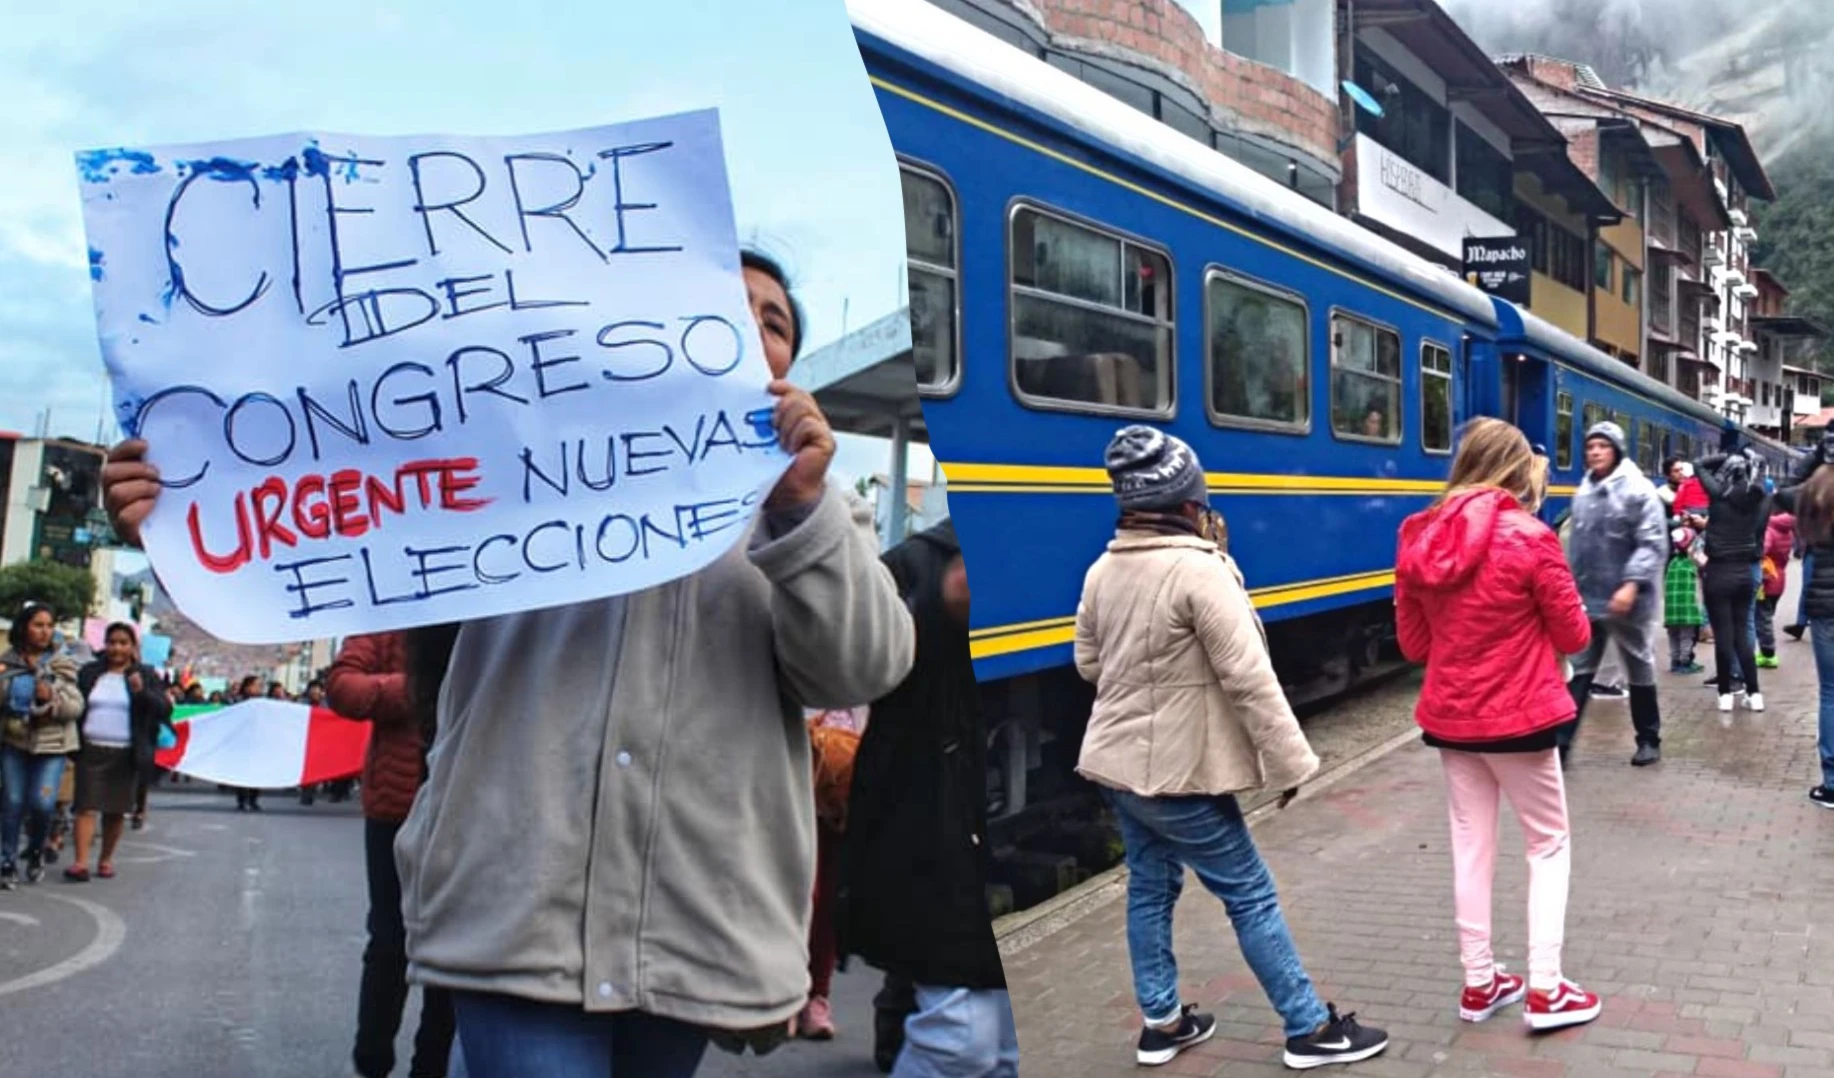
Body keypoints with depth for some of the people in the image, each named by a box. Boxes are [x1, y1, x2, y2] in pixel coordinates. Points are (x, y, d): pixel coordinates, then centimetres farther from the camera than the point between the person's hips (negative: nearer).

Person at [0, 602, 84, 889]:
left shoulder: (62, 665, 1)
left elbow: (76, 706, -1)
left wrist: (53, 698, -19)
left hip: (51, 746, -1)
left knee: (42, 803, -9)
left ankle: (36, 852, 18)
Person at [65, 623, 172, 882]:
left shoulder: (146, 675, 4)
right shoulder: (89, 672, 9)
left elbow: (165, 709, -3)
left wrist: (143, 691, -20)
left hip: (125, 754, 0)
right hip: (91, 750, 0)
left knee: (116, 810, 6)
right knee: (87, 807, -8)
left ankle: (106, 859, 19)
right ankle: (81, 862, -12)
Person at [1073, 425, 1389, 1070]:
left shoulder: (1103, 571, 3)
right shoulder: (1199, 568, -19)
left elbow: (1089, 663, 13)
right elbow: (1249, 678, -20)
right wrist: (1289, 761, -14)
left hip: (1116, 760, 8)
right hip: (1174, 770, -8)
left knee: (1150, 885, 17)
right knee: (1250, 894, 3)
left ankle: (1162, 1024, 26)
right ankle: (1311, 1029, 12)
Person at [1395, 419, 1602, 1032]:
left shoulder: (1420, 539, -1)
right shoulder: (1528, 537, -16)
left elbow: (1414, 643, 7)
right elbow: (1575, 635, -6)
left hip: (1449, 718, 5)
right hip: (1518, 717, -5)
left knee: (1471, 846, 14)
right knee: (1549, 845, 11)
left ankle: (1479, 984, 22)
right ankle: (1546, 991, 10)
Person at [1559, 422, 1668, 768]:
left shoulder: (1638, 490, -11)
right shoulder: (1584, 492, 9)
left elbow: (1653, 544, -16)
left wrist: (1632, 584, -25)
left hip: (1624, 600, -5)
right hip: (1586, 598, 5)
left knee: (1639, 670, 11)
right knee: (1579, 670, 3)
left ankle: (1649, 741, 26)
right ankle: (1561, 742, 1)